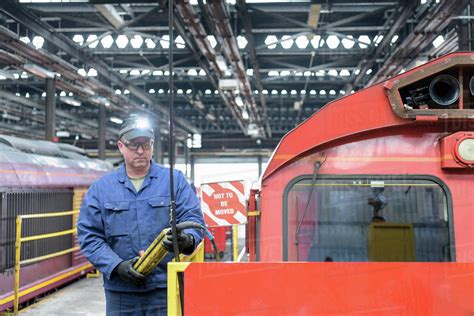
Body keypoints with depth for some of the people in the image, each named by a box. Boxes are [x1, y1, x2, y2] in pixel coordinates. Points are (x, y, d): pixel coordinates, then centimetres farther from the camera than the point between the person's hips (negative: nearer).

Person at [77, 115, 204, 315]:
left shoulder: (175, 181, 5)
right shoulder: (100, 189, 7)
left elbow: (193, 219, -2)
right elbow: (89, 236, 3)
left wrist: (188, 240, -25)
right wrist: (117, 266, -12)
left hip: (167, 289, -1)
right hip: (121, 293, 1)